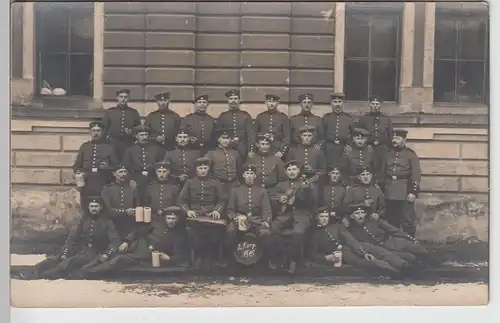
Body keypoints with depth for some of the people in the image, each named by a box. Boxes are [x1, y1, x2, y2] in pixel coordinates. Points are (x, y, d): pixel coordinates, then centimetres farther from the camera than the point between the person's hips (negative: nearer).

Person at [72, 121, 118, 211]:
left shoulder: (108, 147, 9)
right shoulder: (84, 147, 14)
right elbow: (76, 165, 15)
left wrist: (108, 167, -13)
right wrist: (79, 173, -6)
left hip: (103, 187, -2)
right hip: (86, 186, 2)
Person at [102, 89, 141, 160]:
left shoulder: (134, 113, 11)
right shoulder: (109, 112, 10)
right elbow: (104, 129, 9)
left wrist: (132, 131, -7)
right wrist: (107, 139, -1)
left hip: (129, 145, 0)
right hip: (113, 145, 0)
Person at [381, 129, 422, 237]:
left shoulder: (411, 154, -2)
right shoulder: (389, 154, 12)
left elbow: (416, 174, -8)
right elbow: (383, 172, 14)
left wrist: (414, 192, -14)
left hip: (405, 192, -5)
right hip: (390, 193, 5)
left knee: (407, 221, -1)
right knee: (392, 221, 11)